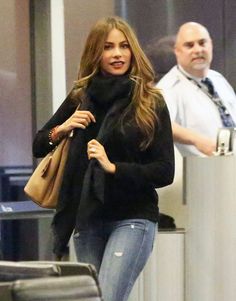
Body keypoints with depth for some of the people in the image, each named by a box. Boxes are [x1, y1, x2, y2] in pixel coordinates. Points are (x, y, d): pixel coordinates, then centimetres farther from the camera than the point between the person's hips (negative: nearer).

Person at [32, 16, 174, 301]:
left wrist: (113, 167, -18)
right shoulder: (80, 98, 6)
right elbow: (38, 146, 15)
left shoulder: (151, 103, -4)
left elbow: (165, 171, -7)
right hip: (86, 219, 5)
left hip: (132, 219, -4)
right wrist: (60, 130, -6)